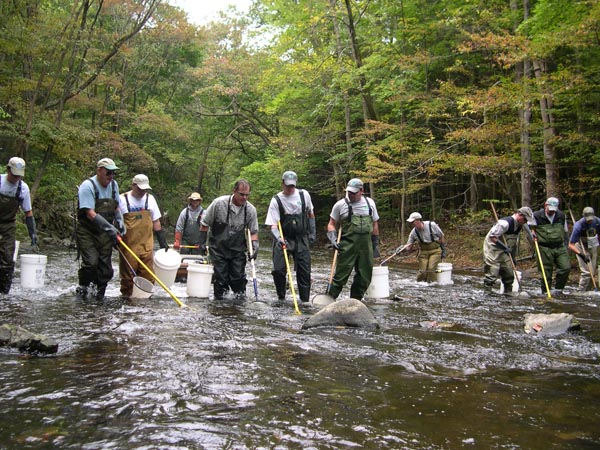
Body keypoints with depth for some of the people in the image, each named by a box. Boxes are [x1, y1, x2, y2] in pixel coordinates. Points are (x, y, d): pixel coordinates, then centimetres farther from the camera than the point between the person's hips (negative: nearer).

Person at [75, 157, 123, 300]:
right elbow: (90, 214, -22)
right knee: (91, 261, -17)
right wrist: (110, 228, -27)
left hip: (105, 233, 6)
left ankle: (97, 289, 20)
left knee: (105, 266, 2)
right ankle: (82, 287, 7)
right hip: (87, 231, -6)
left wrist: (120, 223, 4)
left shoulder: (113, 185, 7)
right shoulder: (88, 186, -15)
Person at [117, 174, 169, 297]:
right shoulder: (122, 199, -2)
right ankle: (126, 297, 15)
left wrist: (162, 241, 10)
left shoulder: (150, 199, 9)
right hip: (128, 246, -3)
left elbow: (156, 221, 13)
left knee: (147, 274, 2)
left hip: (147, 246, 3)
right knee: (127, 275, 4)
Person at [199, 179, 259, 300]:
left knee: (238, 275, -1)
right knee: (220, 275, 0)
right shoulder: (219, 203, -15)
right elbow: (204, 224, -4)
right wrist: (202, 242, -4)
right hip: (218, 248, -1)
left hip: (238, 249, 2)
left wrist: (255, 246, -14)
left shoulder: (250, 209, -8)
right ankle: (219, 297, 16)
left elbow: (253, 231, 1)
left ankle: (240, 294, 16)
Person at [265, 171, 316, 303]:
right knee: (278, 270, -7)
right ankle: (281, 298, 12)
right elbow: (273, 224, -12)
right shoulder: (276, 200, -6)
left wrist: (313, 233, 13)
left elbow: (311, 214, 16)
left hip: (301, 239, 2)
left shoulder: (304, 195, 1)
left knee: (304, 271, 0)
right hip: (283, 239, -1)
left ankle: (305, 300, 10)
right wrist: (279, 237, -30)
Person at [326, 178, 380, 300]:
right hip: (347, 245, -4)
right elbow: (332, 224, 5)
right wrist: (333, 239, -10)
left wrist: (376, 244, 15)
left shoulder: (370, 203, 11)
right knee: (341, 275, -7)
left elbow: (375, 224, 17)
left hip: (366, 245, 4)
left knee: (365, 277, 6)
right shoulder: (340, 204, 2)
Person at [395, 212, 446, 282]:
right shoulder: (414, 232, -9)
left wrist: (443, 250, -1)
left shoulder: (432, 225, -19)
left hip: (435, 251, -2)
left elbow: (442, 237, -5)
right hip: (423, 252, 3)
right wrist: (402, 249, -26)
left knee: (431, 269, -18)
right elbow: (409, 246, -4)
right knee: (422, 271, -7)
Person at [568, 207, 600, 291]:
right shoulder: (579, 226, -29)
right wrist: (581, 255, -40)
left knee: (593, 272, 8)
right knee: (586, 272, -14)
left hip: (593, 248, 5)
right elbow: (570, 245, -29)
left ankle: (587, 291, 20)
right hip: (582, 248, -5)